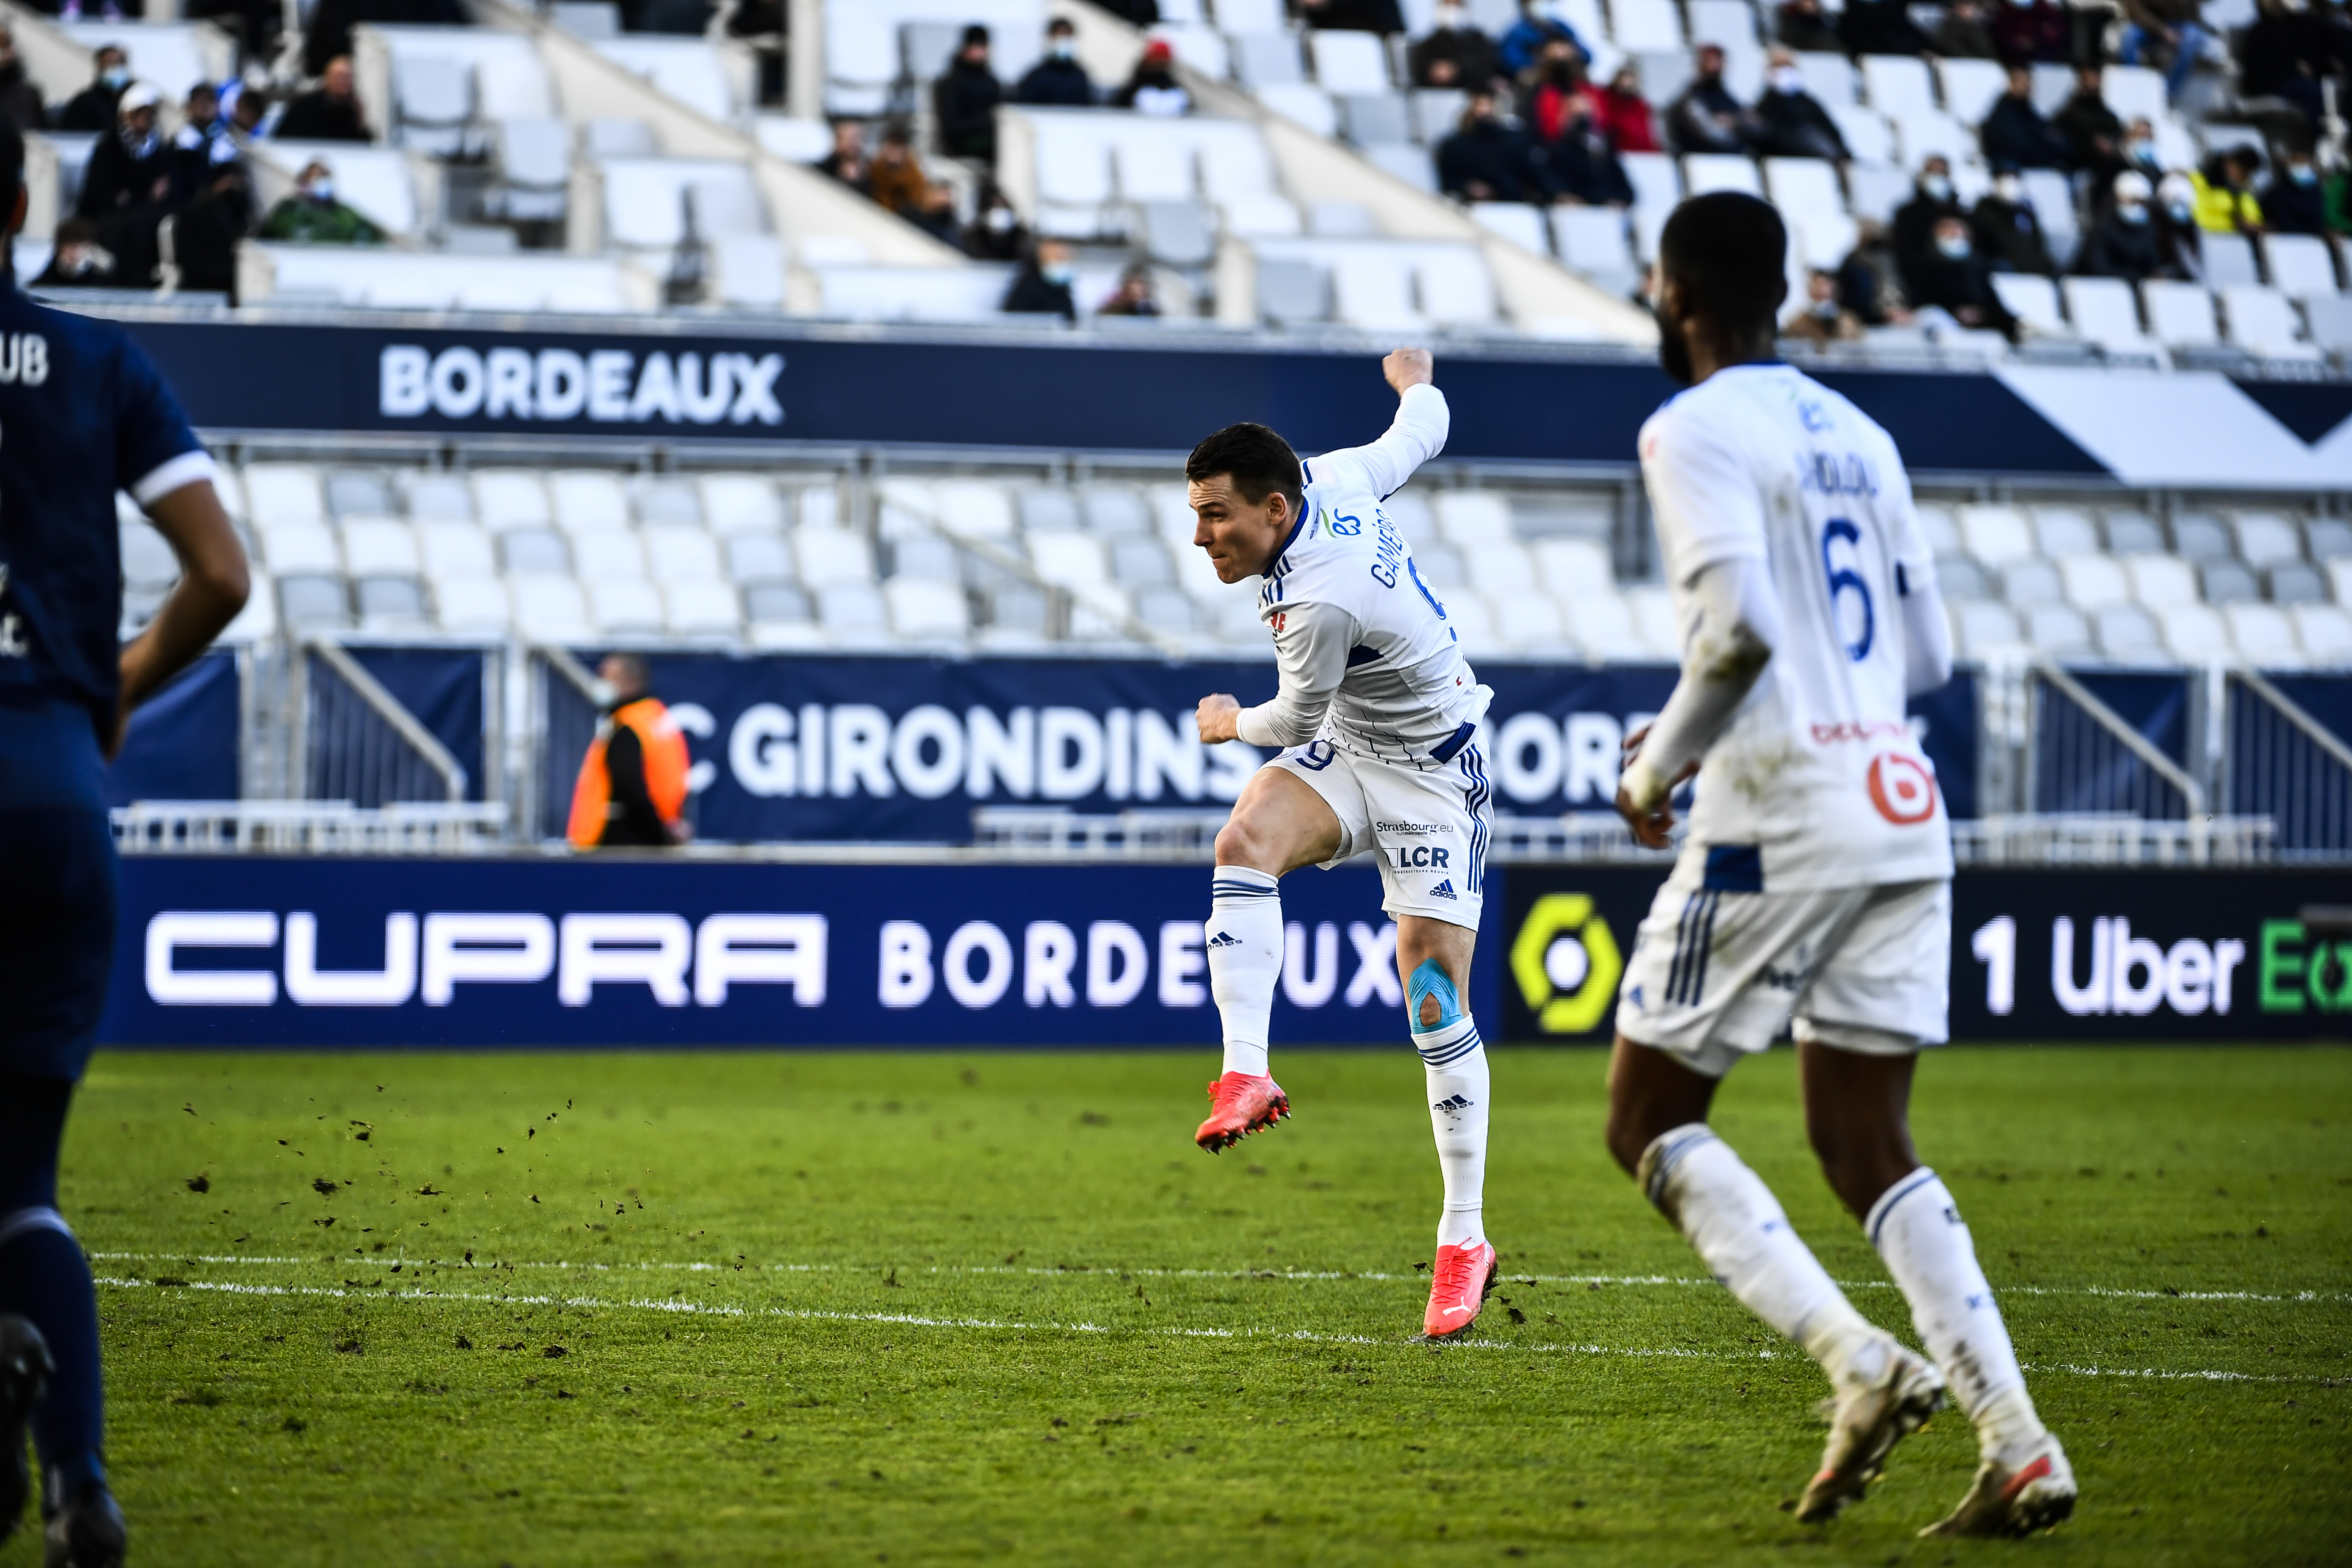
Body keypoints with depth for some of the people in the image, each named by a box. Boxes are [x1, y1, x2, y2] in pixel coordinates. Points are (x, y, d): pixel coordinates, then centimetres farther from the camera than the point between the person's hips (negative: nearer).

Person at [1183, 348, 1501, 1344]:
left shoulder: (1319, 603, -33)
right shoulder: (1332, 476, -10)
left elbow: (1299, 714, -15)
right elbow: (1420, 434, 9)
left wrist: (1233, 724, 8)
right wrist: (1415, 379, 33)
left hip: (1431, 776, -8)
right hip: (1343, 750, 8)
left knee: (1436, 1001, -8)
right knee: (1244, 842, -22)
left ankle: (1464, 1240, 1)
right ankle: (1246, 1075, -28)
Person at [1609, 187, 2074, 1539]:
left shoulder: (1697, 432, -7)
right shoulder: (1859, 438, 17)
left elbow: (1739, 628, -21)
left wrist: (1662, 765, -5)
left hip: (1782, 817, -7)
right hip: (1905, 808, 7)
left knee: (1651, 1122, 5)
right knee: (1868, 1147, 10)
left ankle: (1862, 1362, -13)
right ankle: (2020, 1447, -4)